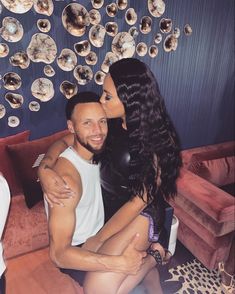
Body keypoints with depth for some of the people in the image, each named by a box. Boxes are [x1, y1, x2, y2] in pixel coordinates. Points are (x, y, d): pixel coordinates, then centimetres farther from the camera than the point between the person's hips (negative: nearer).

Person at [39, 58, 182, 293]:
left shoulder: (156, 141, -24)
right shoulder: (109, 121, -10)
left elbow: (139, 201, -21)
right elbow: (65, 141, -3)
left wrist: (97, 242, -17)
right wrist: (44, 168, -23)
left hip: (140, 214, -5)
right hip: (108, 204, 5)